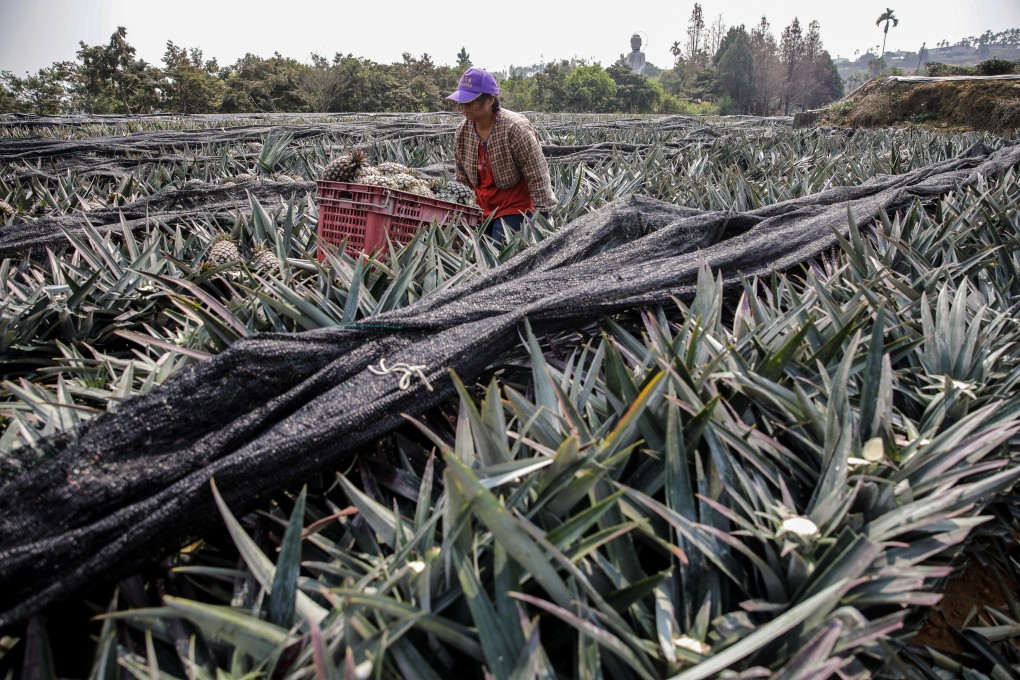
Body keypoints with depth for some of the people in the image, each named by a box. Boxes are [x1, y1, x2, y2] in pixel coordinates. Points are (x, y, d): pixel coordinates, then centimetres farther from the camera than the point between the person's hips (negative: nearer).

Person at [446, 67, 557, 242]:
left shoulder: (515, 128, -21)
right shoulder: (462, 131, -2)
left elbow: (537, 176, -19)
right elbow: (462, 177, 10)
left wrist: (542, 215, -19)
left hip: (515, 208, -6)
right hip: (484, 209, 7)